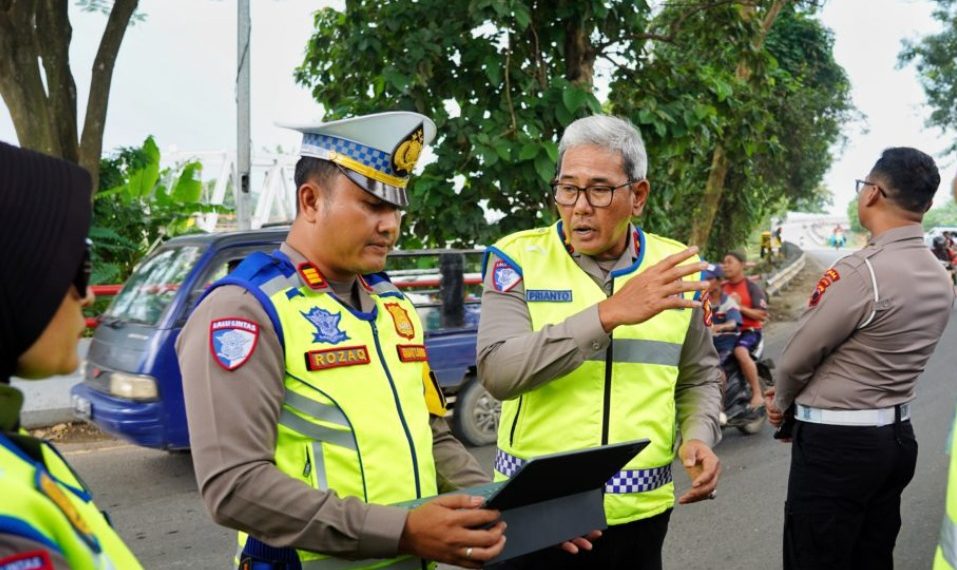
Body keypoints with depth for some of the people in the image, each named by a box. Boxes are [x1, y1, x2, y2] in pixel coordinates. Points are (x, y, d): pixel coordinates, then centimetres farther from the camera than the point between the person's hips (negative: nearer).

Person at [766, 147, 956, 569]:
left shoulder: (862, 270, -21)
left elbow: (800, 354, -12)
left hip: (836, 441, -8)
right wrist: (793, 397, 13)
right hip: (896, 435, 8)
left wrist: (781, 401, 9)